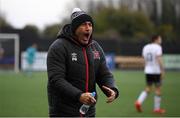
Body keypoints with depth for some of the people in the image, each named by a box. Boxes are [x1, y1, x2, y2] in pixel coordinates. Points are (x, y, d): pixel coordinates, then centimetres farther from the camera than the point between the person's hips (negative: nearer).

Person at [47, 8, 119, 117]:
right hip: (63, 112, -7)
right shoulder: (58, 47, -11)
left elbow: (105, 75, 10)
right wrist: (78, 96, -33)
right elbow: (56, 79, -20)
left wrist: (113, 90, -13)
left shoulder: (96, 47, 10)